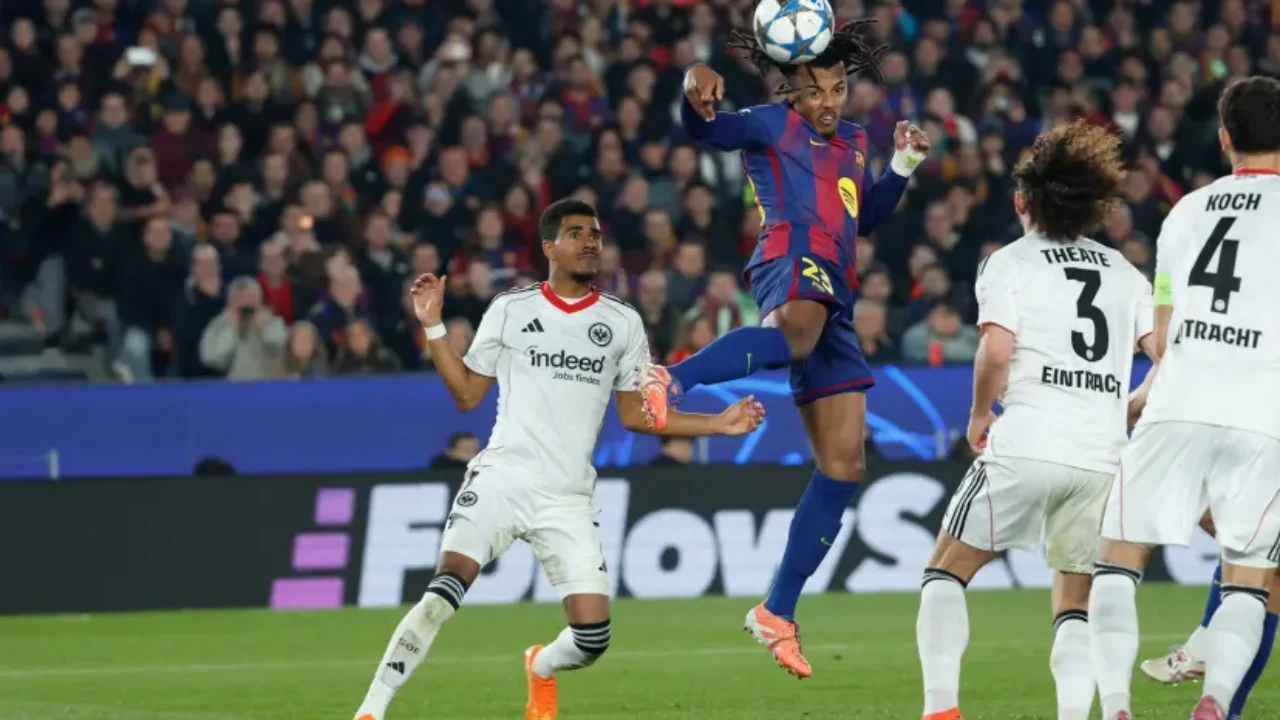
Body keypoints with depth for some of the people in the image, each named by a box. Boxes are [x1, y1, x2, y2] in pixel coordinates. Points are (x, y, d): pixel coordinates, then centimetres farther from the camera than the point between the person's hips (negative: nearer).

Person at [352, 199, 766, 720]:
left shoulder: (623, 323, 9)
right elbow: (467, 394, 9)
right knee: (447, 587, -23)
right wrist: (434, 328, 0)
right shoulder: (510, 310, 6)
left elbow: (635, 415, 14)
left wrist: (718, 424, 7)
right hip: (500, 478, -2)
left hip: (567, 499, 2)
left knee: (593, 637, -8)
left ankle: (540, 668, 29)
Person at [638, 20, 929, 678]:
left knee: (843, 465, 4)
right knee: (795, 333, -48)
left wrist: (903, 166, 21)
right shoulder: (774, 125, 9)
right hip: (792, 258, -8)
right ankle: (671, 382, -61)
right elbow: (709, 131, -6)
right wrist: (696, 97, -29)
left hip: (833, 295, 8)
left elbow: (866, 219, 37)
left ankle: (778, 611, 9)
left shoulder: (851, 142, 29)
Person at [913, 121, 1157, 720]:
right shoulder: (1125, 273, 17)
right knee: (1076, 605, 14)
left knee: (946, 572, 10)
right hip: (1104, 457, 4)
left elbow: (996, 351, -10)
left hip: (1025, 446, -4)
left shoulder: (1009, 264, 4)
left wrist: (979, 416, 6)